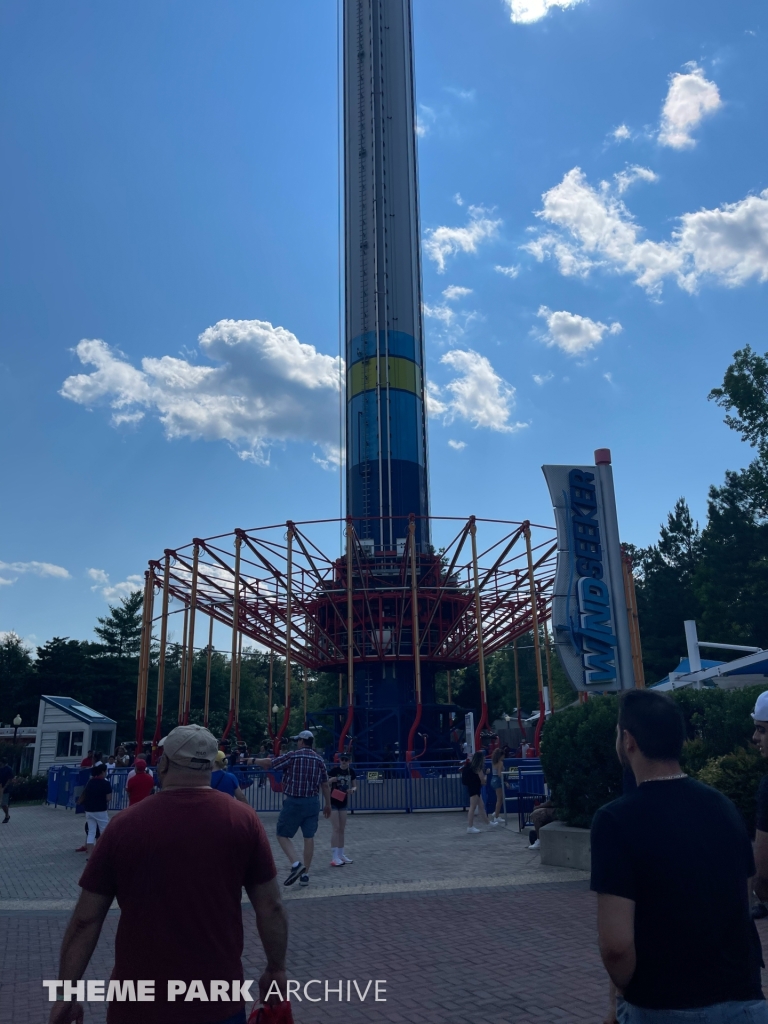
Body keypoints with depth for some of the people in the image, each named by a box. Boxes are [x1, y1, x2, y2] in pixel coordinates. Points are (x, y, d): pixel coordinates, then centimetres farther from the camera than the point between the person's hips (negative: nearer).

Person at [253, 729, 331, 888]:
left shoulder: (292, 756, -8)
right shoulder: (319, 759, 6)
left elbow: (268, 763, -4)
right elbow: (325, 785, 9)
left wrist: (253, 761, 14)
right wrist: (327, 804, 19)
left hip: (294, 802, -5)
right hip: (312, 802, 5)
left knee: (282, 835, 6)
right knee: (309, 837, 9)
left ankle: (296, 864, -10)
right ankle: (305, 874, 12)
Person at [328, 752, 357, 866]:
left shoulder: (351, 771, 0)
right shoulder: (334, 770, -14)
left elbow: (354, 786, 10)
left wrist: (353, 789, -13)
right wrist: (330, 780, -32)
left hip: (343, 802, 5)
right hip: (333, 802, -5)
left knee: (342, 829, 12)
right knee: (336, 828, -10)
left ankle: (341, 854, 22)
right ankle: (335, 857, -8)